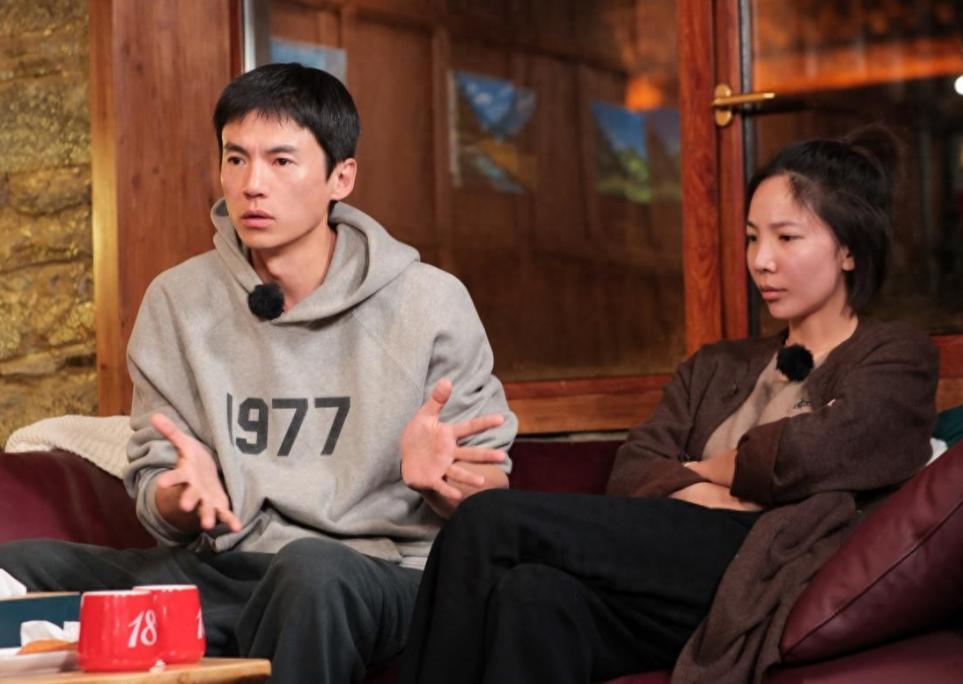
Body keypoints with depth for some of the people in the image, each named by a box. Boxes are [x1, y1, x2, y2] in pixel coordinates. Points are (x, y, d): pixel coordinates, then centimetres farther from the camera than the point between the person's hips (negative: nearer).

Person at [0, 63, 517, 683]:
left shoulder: (430, 303, -1)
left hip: (383, 575, -3)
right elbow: (157, 503, 8)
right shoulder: (176, 302, 7)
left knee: (312, 567, -39)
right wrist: (187, 494, -17)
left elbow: (490, 497, 2)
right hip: (222, 571, 3)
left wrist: (440, 479, -22)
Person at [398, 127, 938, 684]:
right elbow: (632, 475, 13)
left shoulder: (897, 358, 14)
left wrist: (700, 469, 10)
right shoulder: (715, 368, 31)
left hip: (770, 573, -5)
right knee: (535, 596, -32)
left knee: (492, 523, -22)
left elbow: (808, 453, -6)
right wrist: (698, 494, -7)